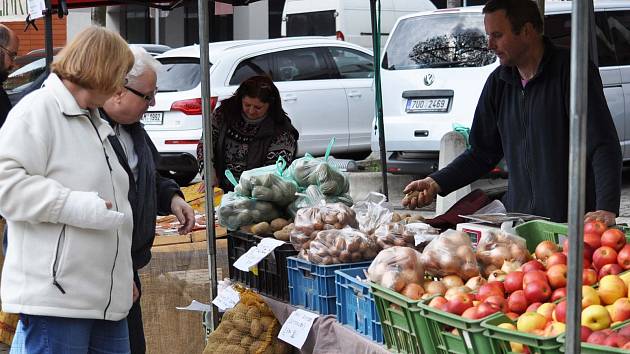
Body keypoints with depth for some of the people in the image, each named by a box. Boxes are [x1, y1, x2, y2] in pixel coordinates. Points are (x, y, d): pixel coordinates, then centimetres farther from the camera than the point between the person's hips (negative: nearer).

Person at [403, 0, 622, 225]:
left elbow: (603, 147, -16)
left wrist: (607, 209, -27)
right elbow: (482, 152, 16)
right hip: (518, 219, 6)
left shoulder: (569, 71, -10)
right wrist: (436, 184, 3)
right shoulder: (498, 82, 10)